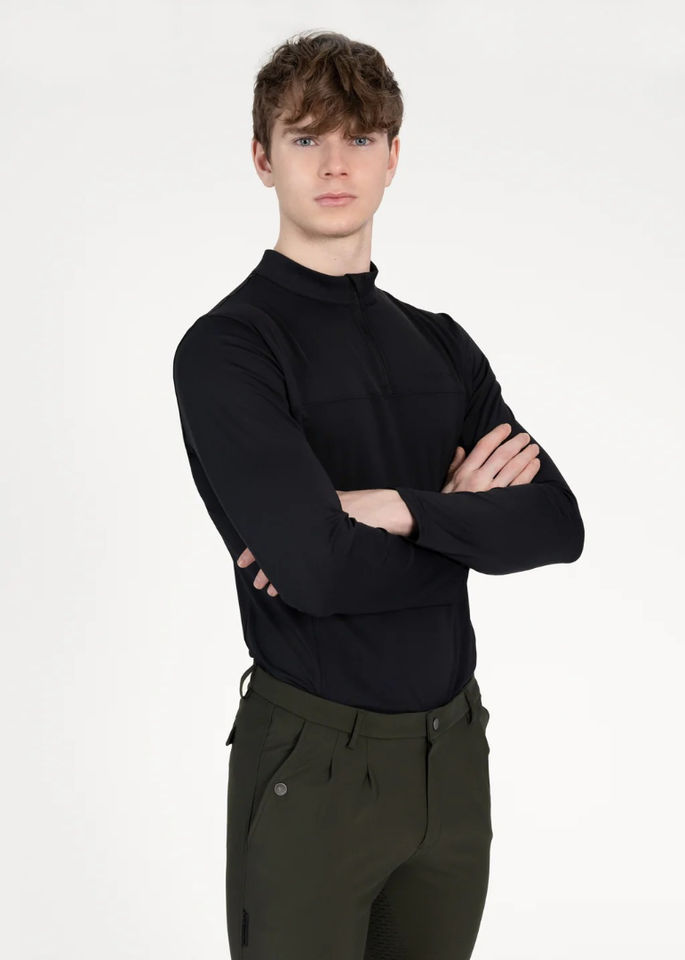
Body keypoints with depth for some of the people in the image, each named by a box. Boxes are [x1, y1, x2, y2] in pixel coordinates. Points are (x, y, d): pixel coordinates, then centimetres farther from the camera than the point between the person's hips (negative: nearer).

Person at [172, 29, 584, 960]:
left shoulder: (442, 347, 9)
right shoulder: (225, 349, -11)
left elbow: (556, 525, -5)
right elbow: (316, 566, -24)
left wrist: (396, 508, -19)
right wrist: (461, 515, -9)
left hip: (453, 752, 5)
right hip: (311, 766, -5)